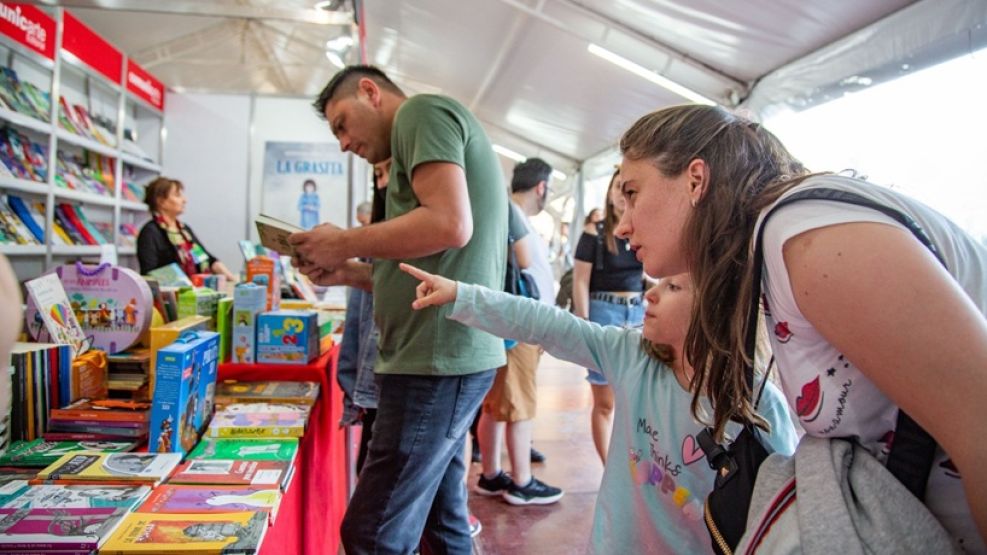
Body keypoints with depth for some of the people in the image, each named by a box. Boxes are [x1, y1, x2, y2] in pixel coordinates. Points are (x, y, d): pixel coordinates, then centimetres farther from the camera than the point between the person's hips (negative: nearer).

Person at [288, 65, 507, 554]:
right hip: (447, 354, 10)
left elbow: (450, 224, -21)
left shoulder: (422, 111, -3)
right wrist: (350, 273, 13)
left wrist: (344, 242, -8)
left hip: (437, 358, -10)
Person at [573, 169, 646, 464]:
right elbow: (580, 282, -7)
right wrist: (584, 328, -11)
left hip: (638, 313, 4)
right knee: (605, 402, 1)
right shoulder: (595, 232, -3)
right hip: (603, 312, -4)